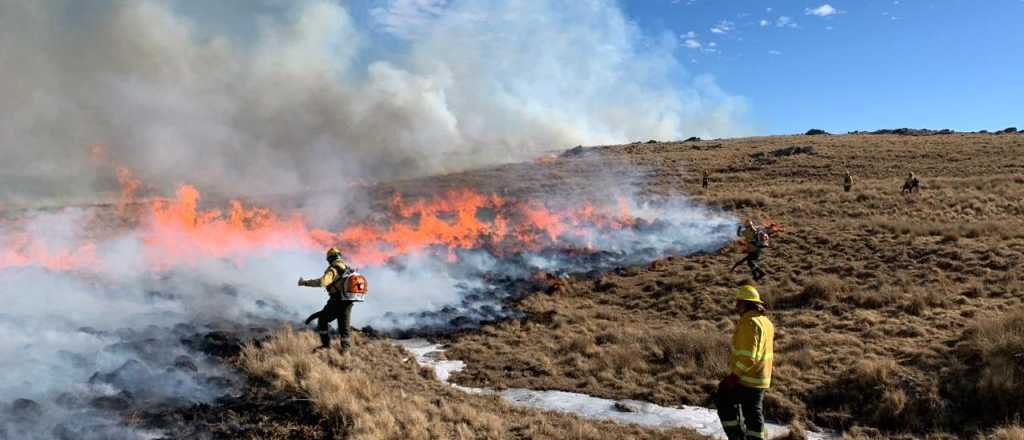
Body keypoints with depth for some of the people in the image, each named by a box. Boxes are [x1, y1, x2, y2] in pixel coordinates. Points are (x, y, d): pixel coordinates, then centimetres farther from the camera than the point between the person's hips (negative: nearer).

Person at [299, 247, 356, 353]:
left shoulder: (333, 269, -11)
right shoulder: (348, 268, 12)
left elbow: (322, 281, -27)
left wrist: (305, 283, -21)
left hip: (336, 301, -6)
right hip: (348, 302, 6)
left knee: (322, 320, 12)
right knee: (344, 325, 11)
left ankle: (325, 344, 9)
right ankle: (345, 348, 4)